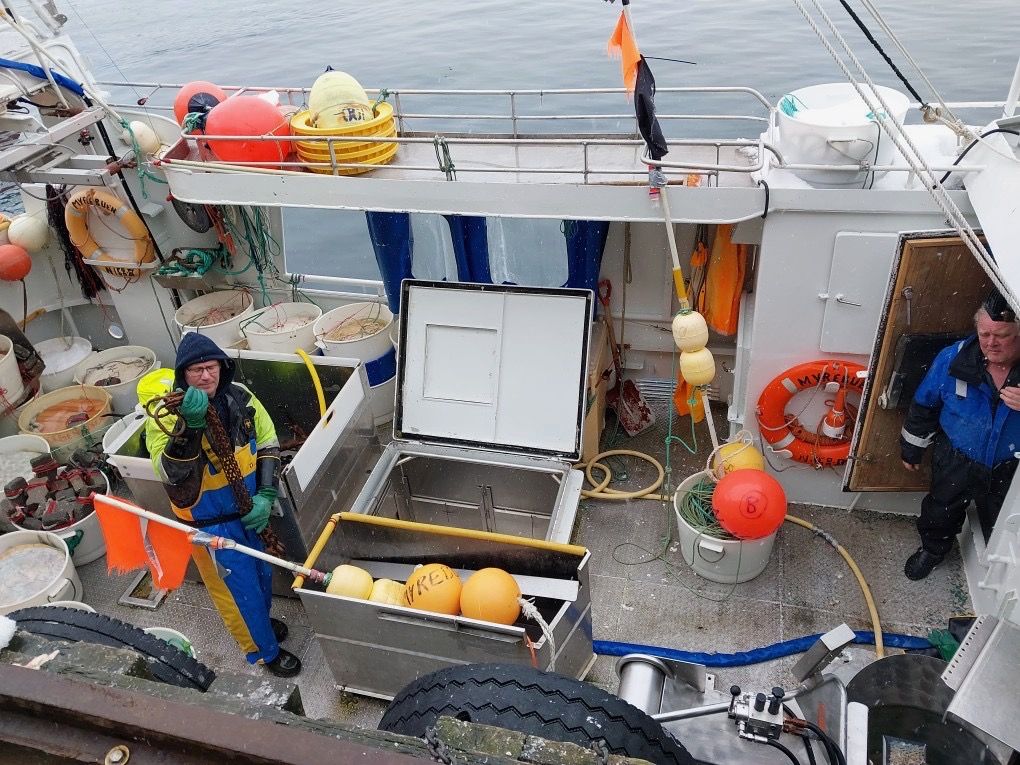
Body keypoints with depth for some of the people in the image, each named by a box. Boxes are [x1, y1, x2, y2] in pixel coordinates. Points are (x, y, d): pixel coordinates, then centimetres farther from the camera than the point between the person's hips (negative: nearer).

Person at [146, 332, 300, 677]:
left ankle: (260, 620, 55)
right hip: (209, 520, -5)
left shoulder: (239, 397, -11)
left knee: (260, 570, 25)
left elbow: (268, 444, -2)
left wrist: (266, 495, -11)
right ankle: (265, 651, 33)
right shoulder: (166, 415, -23)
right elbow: (171, 475, -36)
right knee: (239, 586, 9)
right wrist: (190, 426, -50)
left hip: (249, 507, 5)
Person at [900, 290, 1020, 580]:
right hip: (956, 460, 1)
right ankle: (932, 550, 55)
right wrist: (912, 448, 6)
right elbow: (925, 404, -5)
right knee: (940, 511, 24)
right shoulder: (954, 359, -20)